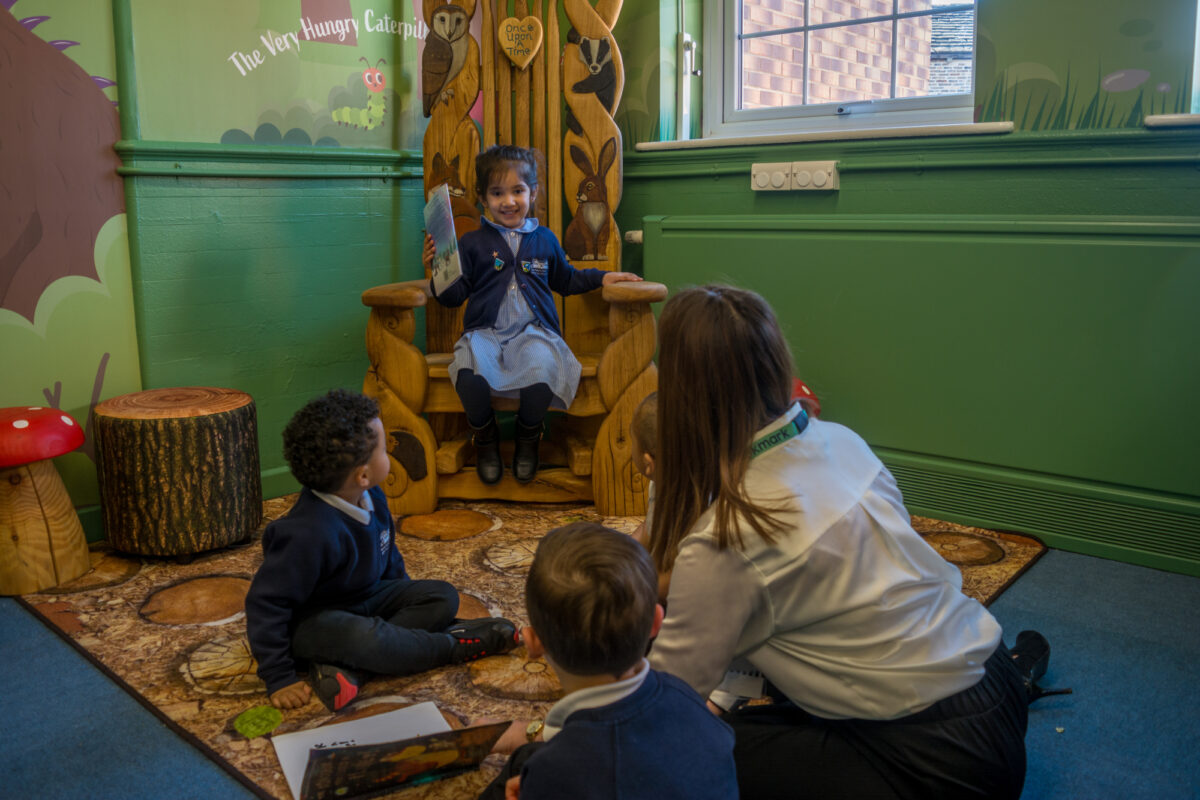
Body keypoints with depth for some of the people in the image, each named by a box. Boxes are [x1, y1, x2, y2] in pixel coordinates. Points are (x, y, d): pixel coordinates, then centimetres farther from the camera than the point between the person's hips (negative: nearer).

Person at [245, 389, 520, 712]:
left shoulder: (372, 498, -6)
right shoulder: (309, 533, -32)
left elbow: (389, 557, 14)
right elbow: (265, 603, -26)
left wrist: (406, 598, 15)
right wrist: (279, 678, -24)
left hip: (368, 598, 9)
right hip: (312, 620, -9)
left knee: (443, 597, -5)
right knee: (363, 636, -39)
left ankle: (341, 665, -21)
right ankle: (452, 645, -13)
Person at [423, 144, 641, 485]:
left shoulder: (544, 240, 18)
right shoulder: (472, 243, 10)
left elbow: (565, 280, 31)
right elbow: (454, 296, 7)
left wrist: (602, 277, 21)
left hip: (534, 332, 1)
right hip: (485, 332, -1)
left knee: (542, 368, -35)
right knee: (469, 370, -36)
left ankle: (528, 436, 0)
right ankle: (484, 436, -2)